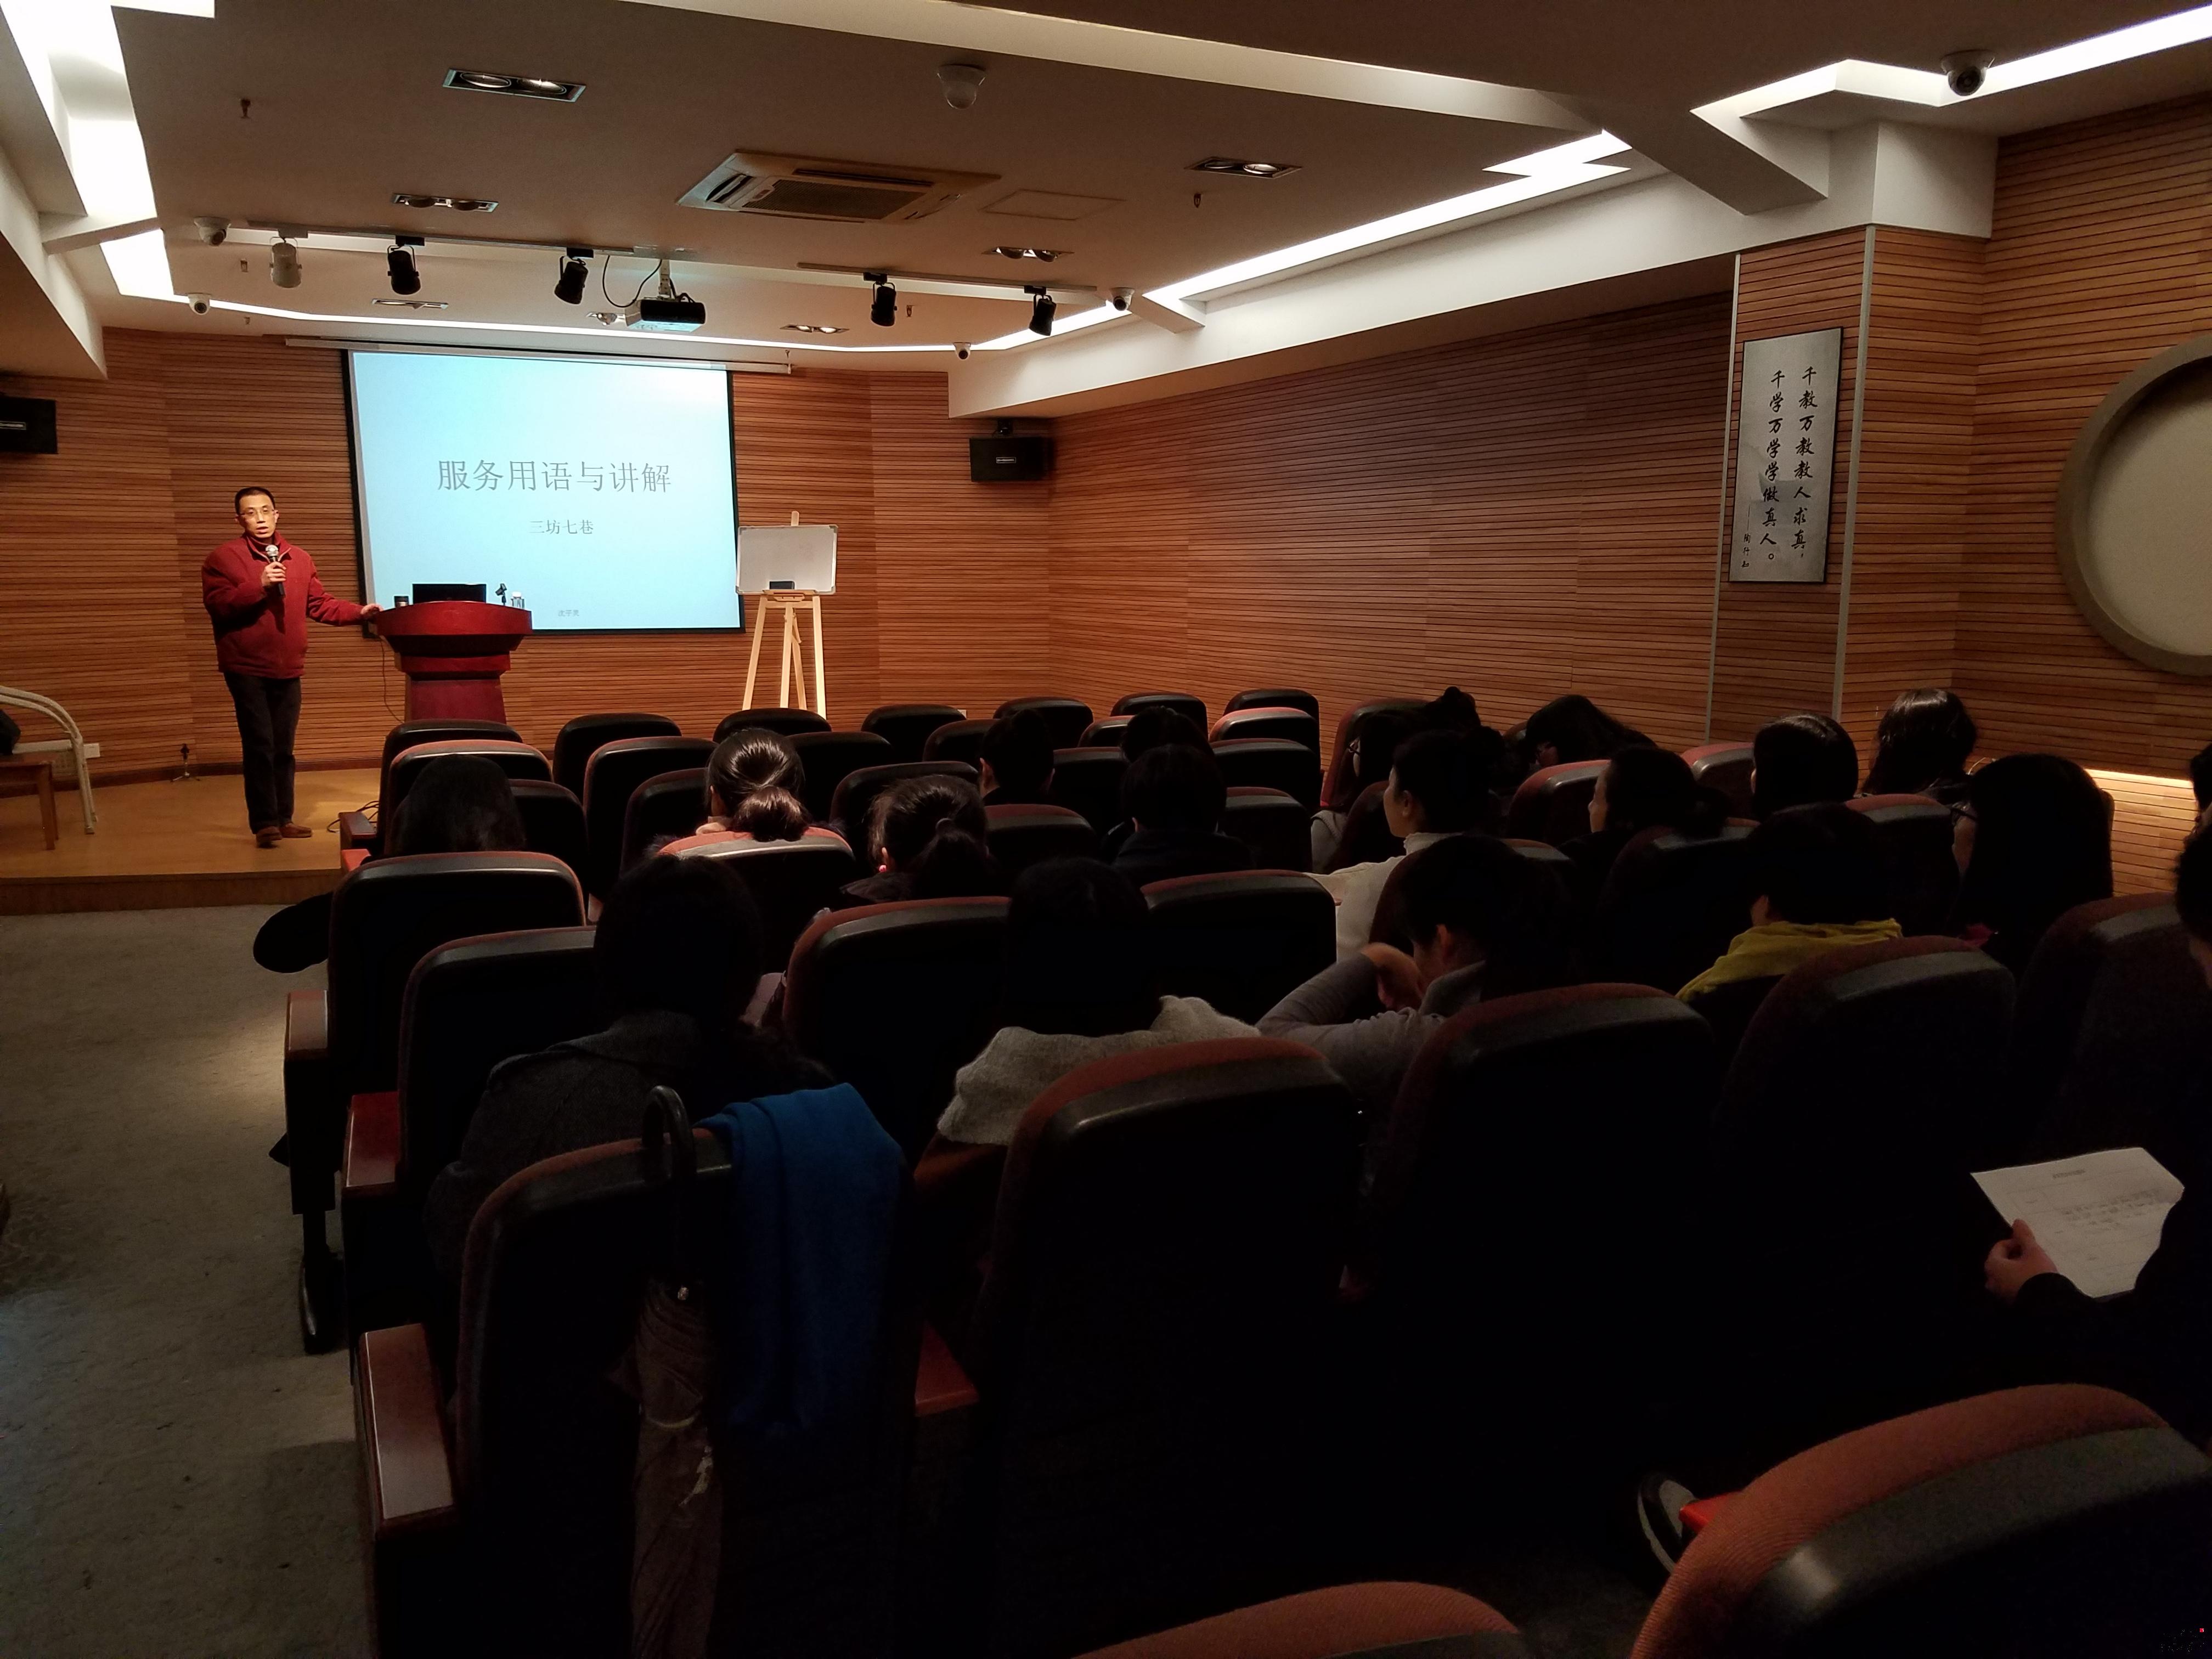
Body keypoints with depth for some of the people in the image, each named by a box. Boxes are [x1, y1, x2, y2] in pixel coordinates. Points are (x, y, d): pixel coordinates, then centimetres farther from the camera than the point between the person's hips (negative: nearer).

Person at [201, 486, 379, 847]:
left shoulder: (299, 559, 11)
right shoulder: (223, 557, -4)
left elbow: (319, 604, 12)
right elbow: (216, 605, -13)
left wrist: (358, 612, 0)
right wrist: (258, 586, -21)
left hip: (288, 669, 5)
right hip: (246, 669, -5)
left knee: (283, 747, 11)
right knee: (260, 746, -8)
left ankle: (283, 818, 19)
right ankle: (264, 822, -4)